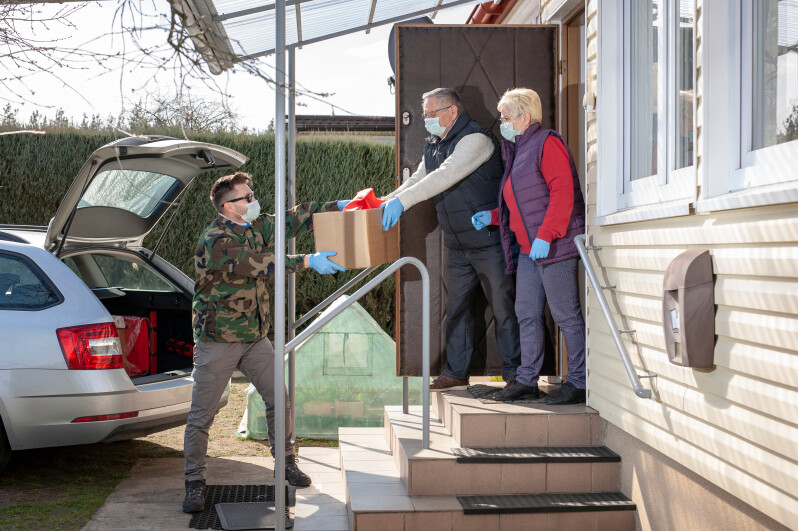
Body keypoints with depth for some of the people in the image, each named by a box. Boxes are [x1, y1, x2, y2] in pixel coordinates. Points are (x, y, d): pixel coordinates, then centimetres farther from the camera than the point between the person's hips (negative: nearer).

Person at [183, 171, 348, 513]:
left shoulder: (256, 226, 5)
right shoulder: (215, 240, -20)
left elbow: (294, 219, 9)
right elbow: (256, 264, -33)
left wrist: (339, 206, -1)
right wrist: (308, 261, -37)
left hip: (255, 336, 7)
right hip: (218, 340, -7)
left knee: (278, 400, 9)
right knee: (201, 415, -1)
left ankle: (287, 463, 26)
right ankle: (195, 483, 11)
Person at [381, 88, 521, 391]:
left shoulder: (475, 139, -16)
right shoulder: (433, 146, 13)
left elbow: (445, 176, -27)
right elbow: (417, 180, 16)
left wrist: (402, 200, -31)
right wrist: (385, 203, 0)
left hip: (488, 239, -8)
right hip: (457, 244, 8)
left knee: (503, 306, -1)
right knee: (457, 308, 11)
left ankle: (514, 372, 9)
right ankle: (456, 372, 19)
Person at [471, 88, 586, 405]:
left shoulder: (547, 143, -8)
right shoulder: (517, 152, 22)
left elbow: (562, 192, -18)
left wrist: (545, 236, -24)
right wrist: (492, 217, 15)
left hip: (554, 247, -10)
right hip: (528, 248, 10)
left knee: (566, 314, -4)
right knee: (526, 313, 9)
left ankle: (579, 382, 3)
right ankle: (527, 380, 16)